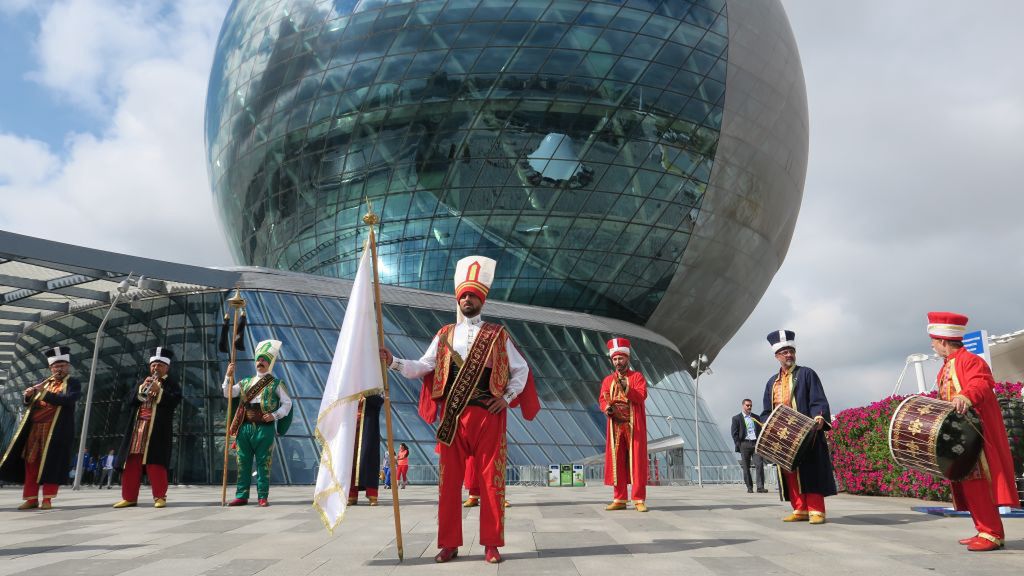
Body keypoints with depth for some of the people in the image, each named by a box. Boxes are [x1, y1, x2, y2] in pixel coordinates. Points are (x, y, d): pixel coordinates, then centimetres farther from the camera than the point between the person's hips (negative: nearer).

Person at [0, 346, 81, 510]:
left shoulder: (73, 383, 4)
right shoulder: (44, 383, 20)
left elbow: (68, 399, -15)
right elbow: (27, 402, 16)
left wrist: (45, 393, -18)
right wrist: (27, 395, -6)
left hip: (56, 431, -5)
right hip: (35, 429, 5)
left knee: (51, 464, -7)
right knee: (31, 463, 2)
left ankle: (47, 499, -3)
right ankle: (32, 499, 7)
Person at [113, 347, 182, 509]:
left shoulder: (171, 383, 7)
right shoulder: (142, 382, 21)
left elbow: (175, 401, -8)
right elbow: (127, 401, 10)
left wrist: (158, 390, -17)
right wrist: (141, 388, -6)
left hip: (158, 431, -5)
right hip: (137, 429, 5)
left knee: (156, 463, -8)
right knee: (132, 463, 3)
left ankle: (159, 497, -5)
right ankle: (129, 497, 10)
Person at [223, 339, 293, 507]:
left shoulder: (276, 384, 6)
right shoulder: (246, 382, 18)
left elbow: (287, 403, 5)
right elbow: (228, 394, 13)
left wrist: (275, 415, -9)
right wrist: (229, 376, 2)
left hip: (265, 428, -4)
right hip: (245, 426, 4)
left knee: (263, 463, -1)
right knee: (243, 462, 7)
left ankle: (263, 497, 5)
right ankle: (241, 496, 15)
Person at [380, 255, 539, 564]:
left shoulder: (497, 335, 7)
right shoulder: (445, 335, 12)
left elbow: (520, 369, 11)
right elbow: (423, 367, 8)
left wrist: (507, 397, 0)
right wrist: (393, 362, -6)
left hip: (488, 415, -2)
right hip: (452, 417, 2)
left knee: (491, 480, 1)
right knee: (449, 480, 4)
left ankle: (492, 544, 12)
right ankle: (449, 543, 15)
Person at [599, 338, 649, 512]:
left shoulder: (637, 376, 3)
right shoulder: (608, 380, 14)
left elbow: (641, 396, -10)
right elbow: (603, 400, 7)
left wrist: (625, 388, -24)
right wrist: (607, 408, -15)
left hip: (634, 426, -3)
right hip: (615, 426, 3)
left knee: (636, 461, -4)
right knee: (616, 461, 3)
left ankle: (639, 500, 1)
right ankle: (619, 499, 9)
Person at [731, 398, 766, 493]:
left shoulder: (756, 417, 17)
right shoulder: (736, 418, 4)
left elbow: (760, 431, 18)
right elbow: (734, 434, 0)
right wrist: (739, 446, -8)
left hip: (756, 443, 3)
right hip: (744, 444, -3)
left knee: (760, 464, -9)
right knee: (746, 467, 0)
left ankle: (760, 487, -6)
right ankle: (749, 488, 7)